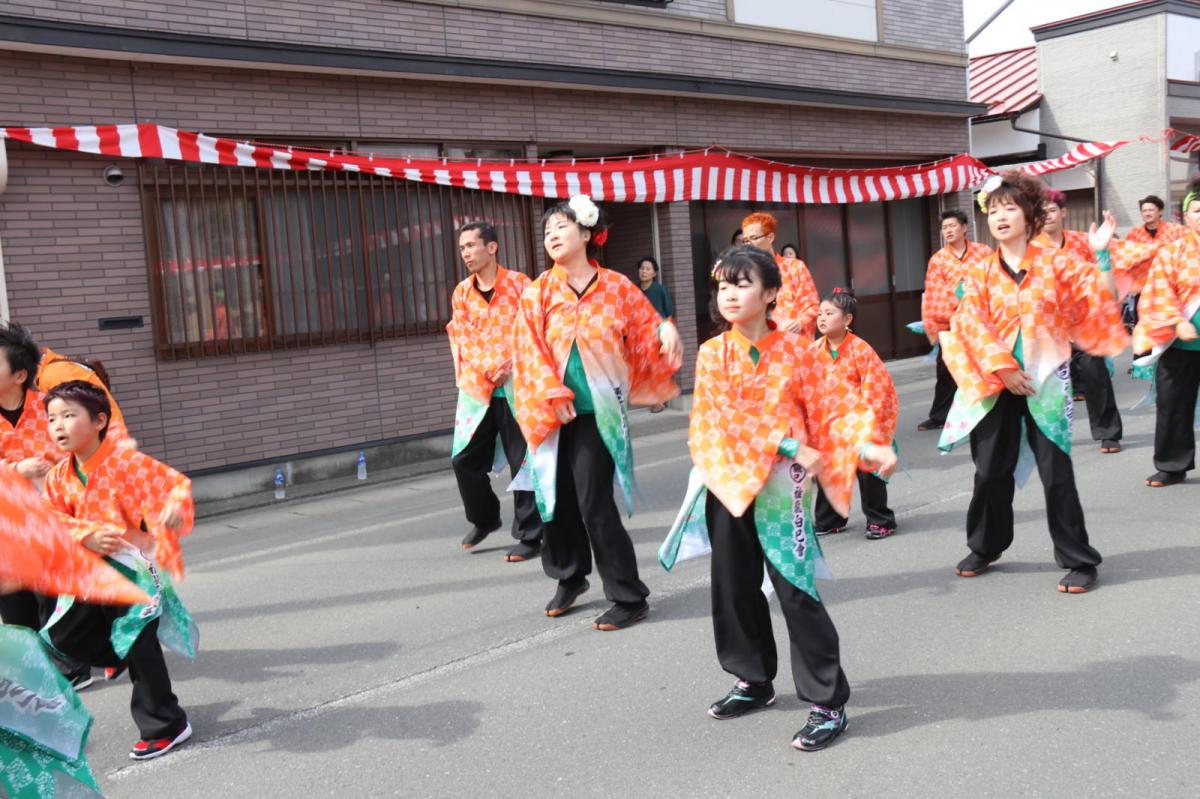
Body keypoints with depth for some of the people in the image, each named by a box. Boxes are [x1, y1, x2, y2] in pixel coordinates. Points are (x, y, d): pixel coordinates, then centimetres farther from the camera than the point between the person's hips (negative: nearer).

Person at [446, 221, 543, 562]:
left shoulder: (518, 284, -2)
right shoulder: (461, 292, 10)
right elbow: (461, 340, 4)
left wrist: (512, 366, -16)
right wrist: (487, 369, -12)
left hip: (516, 387, -4)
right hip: (476, 389, 4)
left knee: (523, 463, -1)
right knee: (464, 459, 5)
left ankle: (529, 536, 9)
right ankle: (484, 518, 29)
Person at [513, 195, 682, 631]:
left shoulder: (616, 286, 1)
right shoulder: (537, 292, 3)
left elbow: (647, 327, 6)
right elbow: (531, 351, -2)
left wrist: (666, 330, -16)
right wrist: (554, 394, -12)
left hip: (598, 413, -3)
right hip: (555, 412, 3)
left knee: (595, 505, -7)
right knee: (558, 498, 11)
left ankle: (629, 597, 5)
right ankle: (570, 577, 35)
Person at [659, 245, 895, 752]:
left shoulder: (796, 351, -2)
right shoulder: (712, 353, 1)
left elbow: (821, 418, 1)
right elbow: (729, 415, -11)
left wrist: (866, 447, -14)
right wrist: (789, 446, -19)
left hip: (782, 486, -3)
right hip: (729, 480, 3)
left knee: (795, 591, -5)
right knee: (734, 587, 13)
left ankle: (828, 701, 4)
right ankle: (754, 681, 32)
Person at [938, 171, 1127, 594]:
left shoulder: (1056, 262, -1)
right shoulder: (982, 273, 3)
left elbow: (1101, 301, -4)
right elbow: (971, 326, -3)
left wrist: (1101, 255, -13)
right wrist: (1003, 368, -12)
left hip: (1047, 378, -2)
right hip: (998, 380, 2)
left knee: (1056, 471, -2)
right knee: (991, 469, 10)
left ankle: (1078, 560, 10)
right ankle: (985, 547, 29)